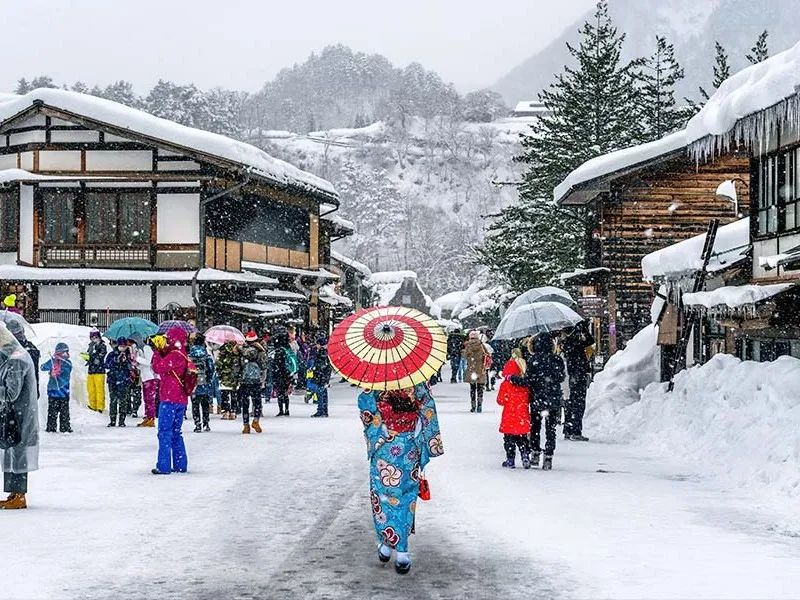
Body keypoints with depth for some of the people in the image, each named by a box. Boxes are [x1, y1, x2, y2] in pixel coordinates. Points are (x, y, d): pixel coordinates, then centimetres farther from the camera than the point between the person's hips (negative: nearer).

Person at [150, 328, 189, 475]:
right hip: (181, 400, 9)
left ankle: (163, 466, -5)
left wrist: (157, 351, -9)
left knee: (165, 432, -4)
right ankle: (180, 465, 18)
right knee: (176, 432, 16)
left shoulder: (174, 355, -16)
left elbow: (158, 368, -21)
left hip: (170, 400, -9)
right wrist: (161, 350, 8)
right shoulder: (183, 356, 14)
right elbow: (165, 365, 20)